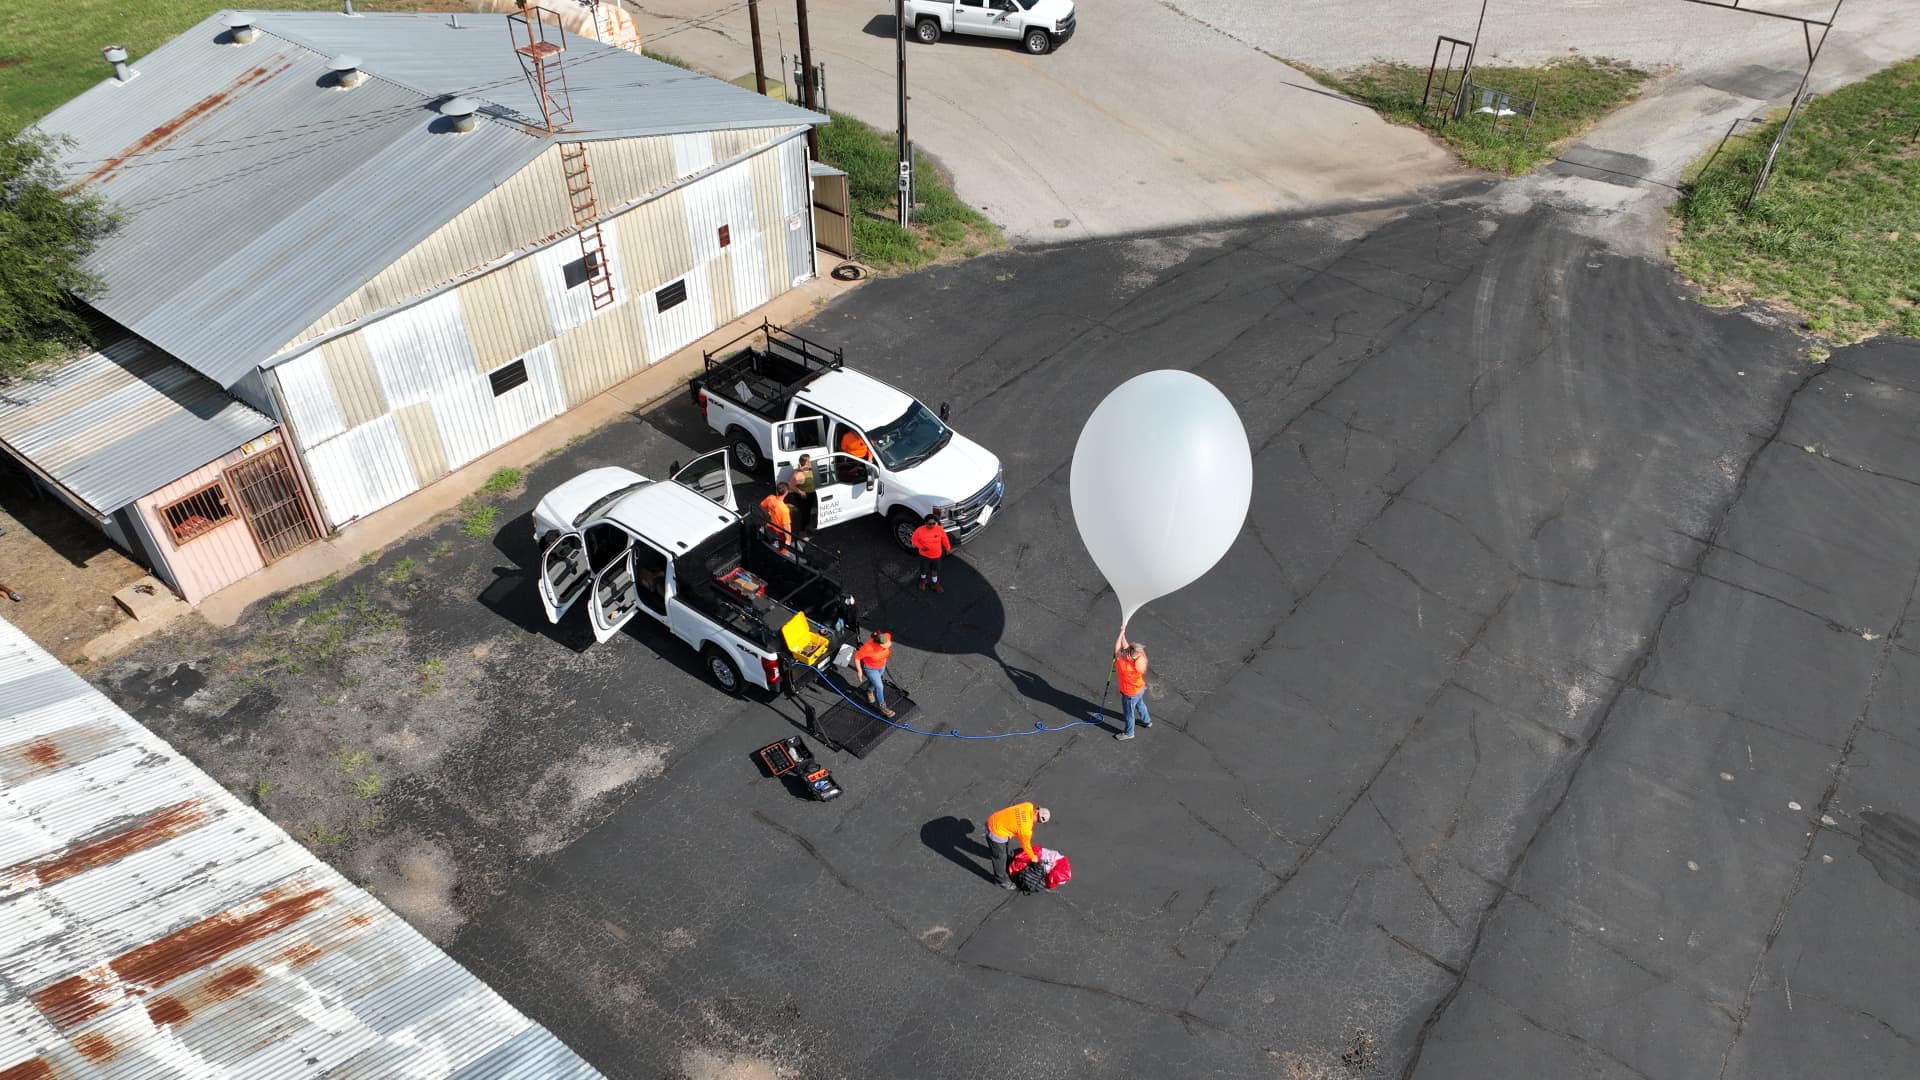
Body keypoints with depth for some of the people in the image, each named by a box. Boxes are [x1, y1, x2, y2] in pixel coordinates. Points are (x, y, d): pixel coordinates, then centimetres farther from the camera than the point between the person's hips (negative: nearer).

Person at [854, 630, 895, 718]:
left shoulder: (887, 637, -33)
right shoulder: (868, 648, -43)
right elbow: (857, 657, -25)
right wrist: (859, 671, -13)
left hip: (881, 665, 5)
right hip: (869, 667, -5)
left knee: (874, 681, 30)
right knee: (879, 687, 5)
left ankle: (869, 691, 62)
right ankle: (882, 707, 30)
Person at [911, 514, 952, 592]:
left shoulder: (940, 530, -17)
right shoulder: (920, 530, -22)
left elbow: (944, 539, 0)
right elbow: (914, 539, -8)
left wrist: (948, 548, 10)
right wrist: (921, 547, -21)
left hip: (936, 555, 1)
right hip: (925, 555, -1)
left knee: (935, 570, 19)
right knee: (924, 570, 19)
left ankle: (935, 584, 41)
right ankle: (923, 581, 49)